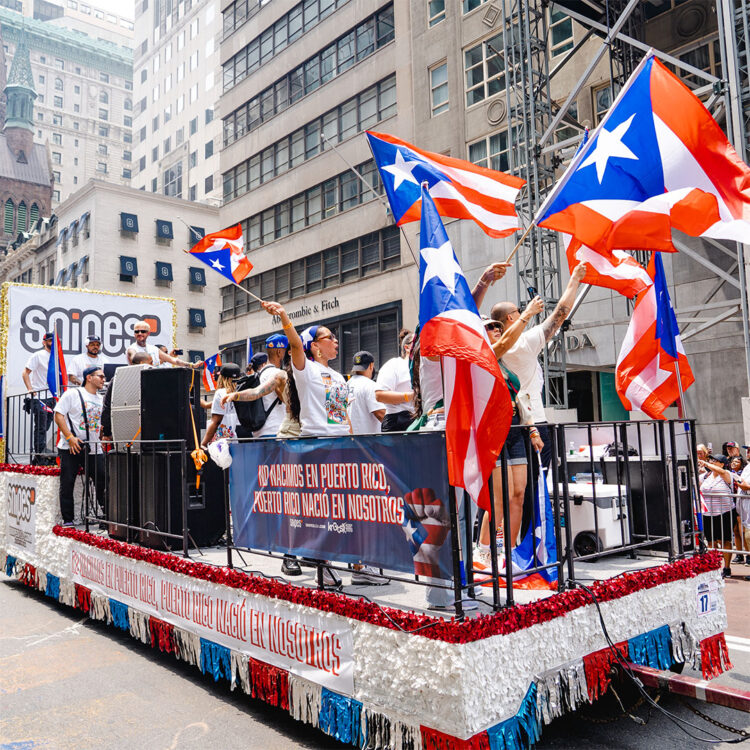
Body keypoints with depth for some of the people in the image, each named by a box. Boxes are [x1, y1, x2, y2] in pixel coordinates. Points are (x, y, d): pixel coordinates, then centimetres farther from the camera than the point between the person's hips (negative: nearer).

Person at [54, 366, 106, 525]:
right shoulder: (72, 394, -2)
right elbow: (58, 416, -8)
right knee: (67, 483, 0)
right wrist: (70, 437, -16)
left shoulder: (101, 399, 16)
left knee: (103, 482, 0)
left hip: (94, 449, 5)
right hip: (70, 448, -5)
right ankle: (67, 520, 9)